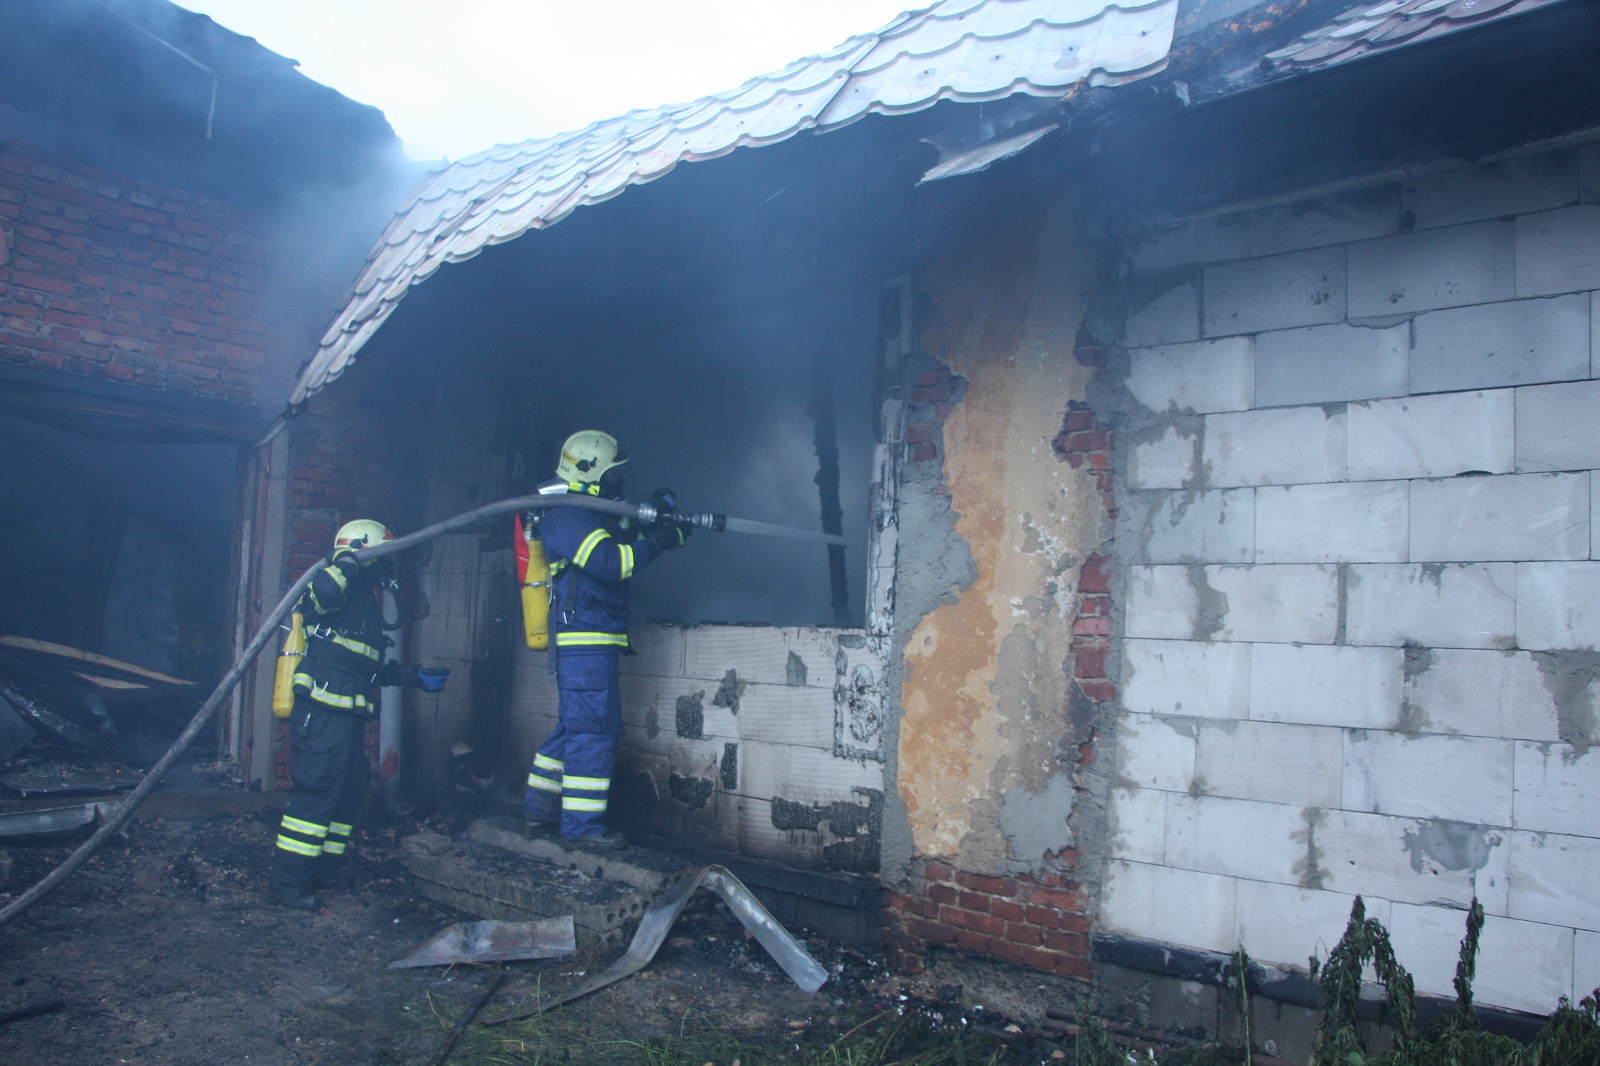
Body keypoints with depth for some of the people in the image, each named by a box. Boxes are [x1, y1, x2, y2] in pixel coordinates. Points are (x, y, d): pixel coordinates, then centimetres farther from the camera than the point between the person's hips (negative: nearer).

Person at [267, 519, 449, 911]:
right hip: (323, 714, -10)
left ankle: (324, 870, 25)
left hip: (347, 717, 10)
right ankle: (288, 881, -2)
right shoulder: (344, 592, -8)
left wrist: (417, 677, 30)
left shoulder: (364, 600, 22)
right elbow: (322, 592, -37)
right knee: (318, 792, -8)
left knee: (350, 792, 14)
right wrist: (349, 560, -19)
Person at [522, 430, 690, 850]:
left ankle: (541, 810, 23)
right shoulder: (565, 517, -13)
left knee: (575, 727, 15)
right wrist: (661, 540, -18)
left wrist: (652, 520, 7)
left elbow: (621, 544, 23)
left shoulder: (588, 515, 20)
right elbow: (610, 562, -24)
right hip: (585, 640, -11)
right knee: (594, 728, -8)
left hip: (589, 642, 11)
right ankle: (582, 823, -3)